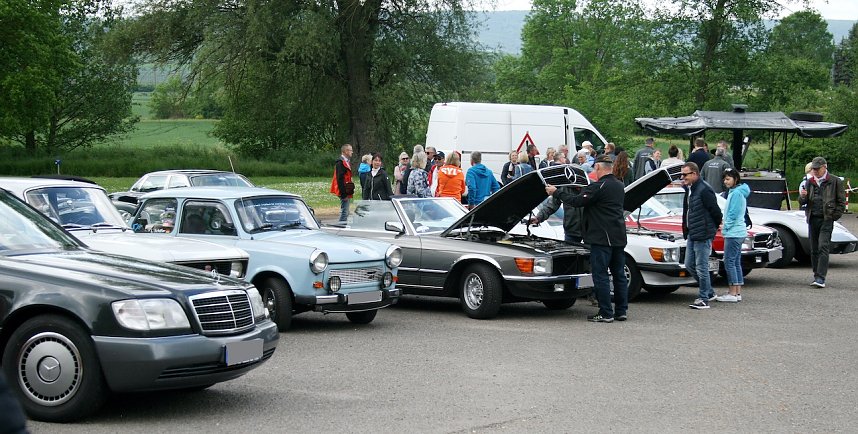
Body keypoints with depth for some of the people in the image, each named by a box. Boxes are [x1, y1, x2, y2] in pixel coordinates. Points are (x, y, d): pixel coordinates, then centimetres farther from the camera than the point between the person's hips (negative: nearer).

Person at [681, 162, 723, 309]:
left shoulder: (704, 190, -17)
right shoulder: (689, 189, 13)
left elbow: (716, 211, -15)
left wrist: (713, 228, -2)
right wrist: (686, 231, 15)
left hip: (703, 236, -10)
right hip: (692, 235, 10)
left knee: (701, 267, -4)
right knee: (689, 265, 14)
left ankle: (704, 299, 4)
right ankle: (709, 292, 27)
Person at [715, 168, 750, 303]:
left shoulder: (736, 193, -15)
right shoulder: (734, 192, 16)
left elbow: (733, 214, -19)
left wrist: (725, 228, -9)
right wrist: (726, 227, 13)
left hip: (733, 233, -10)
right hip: (739, 232, 10)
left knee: (729, 262, -8)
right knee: (736, 262, 11)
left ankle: (732, 294, -8)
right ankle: (737, 293, 13)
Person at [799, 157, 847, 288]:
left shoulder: (835, 181, 1)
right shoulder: (810, 182, 14)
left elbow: (842, 201, 3)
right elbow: (802, 202, 15)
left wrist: (835, 216, -6)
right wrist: (802, 197, -9)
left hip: (826, 219, -5)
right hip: (812, 219, 5)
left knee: (823, 248, -14)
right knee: (814, 249, 8)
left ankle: (821, 278, -19)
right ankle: (816, 276, 15)